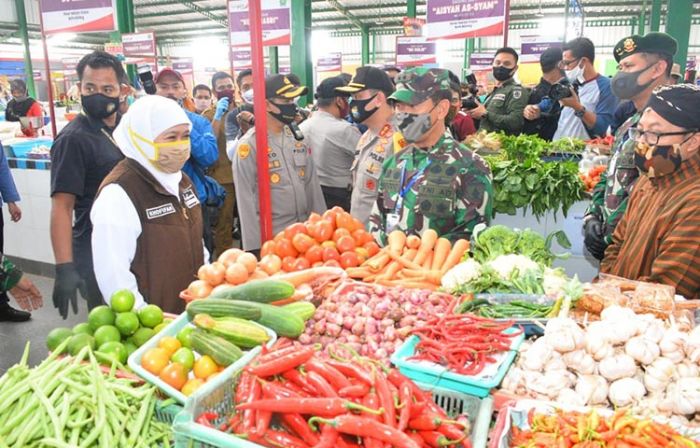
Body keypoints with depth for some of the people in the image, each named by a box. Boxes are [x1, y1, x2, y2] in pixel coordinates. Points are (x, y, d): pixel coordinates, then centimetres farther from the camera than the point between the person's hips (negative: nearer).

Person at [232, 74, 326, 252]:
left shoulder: (298, 137, 7)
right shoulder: (249, 145, -10)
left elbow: (312, 184, 11)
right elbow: (246, 199, -10)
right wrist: (254, 246, -10)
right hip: (270, 236, -5)